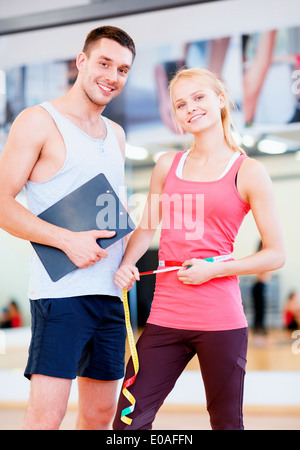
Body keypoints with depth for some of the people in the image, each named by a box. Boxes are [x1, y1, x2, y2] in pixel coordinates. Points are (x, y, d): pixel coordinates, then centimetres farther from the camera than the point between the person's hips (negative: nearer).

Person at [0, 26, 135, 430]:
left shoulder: (116, 135, 18)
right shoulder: (39, 122, -3)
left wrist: (128, 260, 9)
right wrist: (68, 240, -19)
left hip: (111, 294, 7)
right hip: (61, 291, -7)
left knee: (101, 412, 10)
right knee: (46, 414, -13)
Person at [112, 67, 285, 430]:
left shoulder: (248, 172, -1)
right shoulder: (167, 165, 12)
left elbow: (275, 254, 0)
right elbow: (146, 228, 22)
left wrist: (215, 268, -11)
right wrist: (126, 265, 3)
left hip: (220, 321, -4)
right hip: (165, 317, 4)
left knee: (226, 423, 7)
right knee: (128, 420, 0)